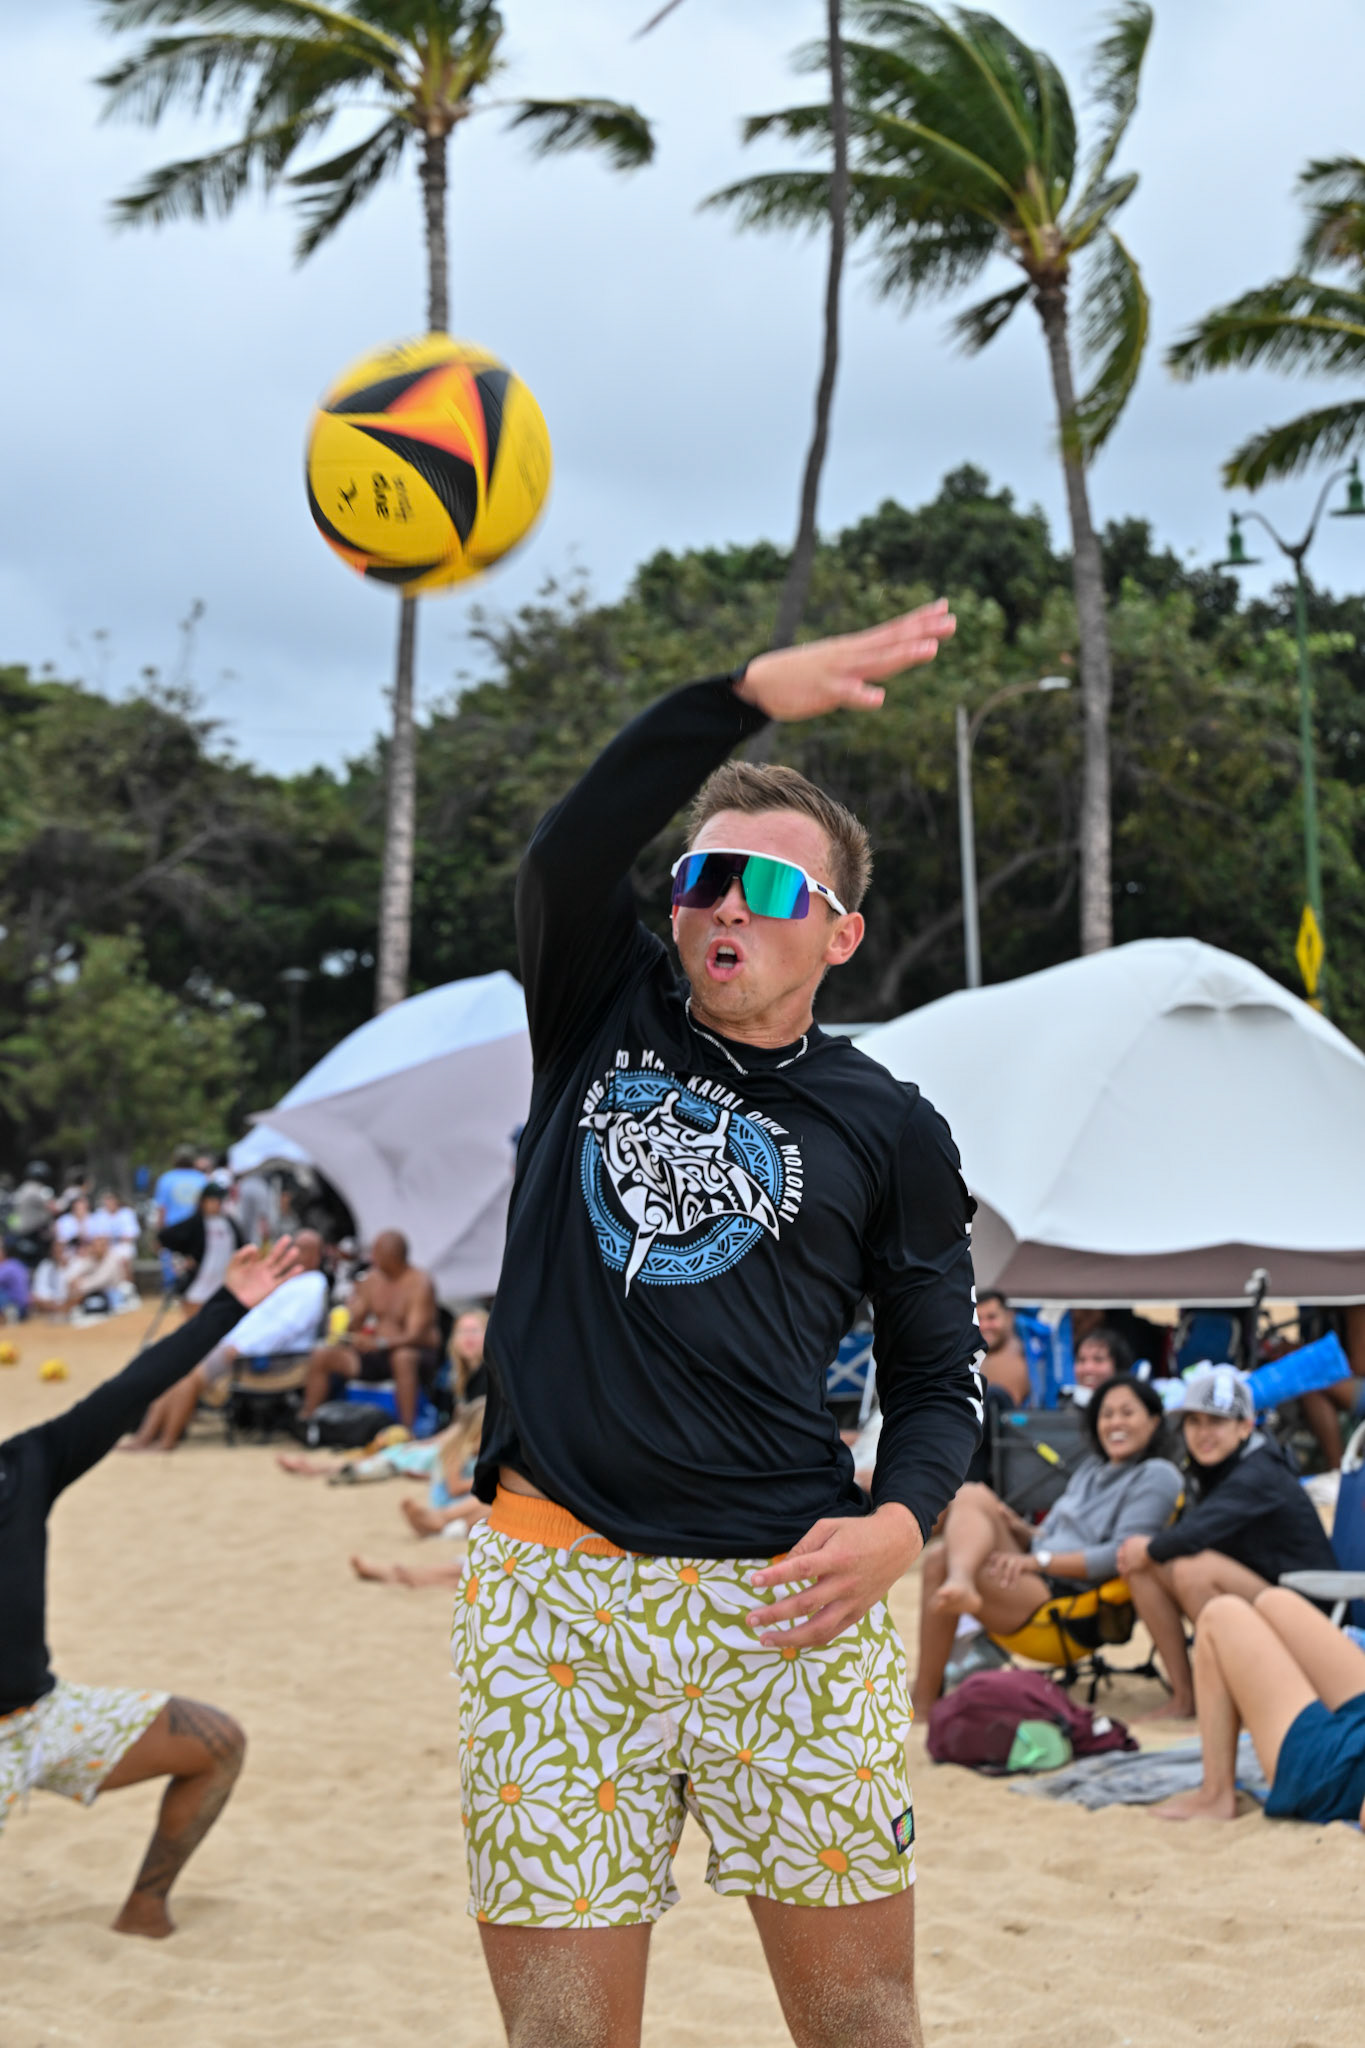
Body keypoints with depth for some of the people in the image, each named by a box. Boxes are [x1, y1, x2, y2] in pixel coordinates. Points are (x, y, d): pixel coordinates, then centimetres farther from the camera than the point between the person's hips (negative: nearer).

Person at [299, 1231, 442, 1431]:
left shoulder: (419, 1283, -14)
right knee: (321, 1355, -9)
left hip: (419, 1352, -7)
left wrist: (378, 1344, -40)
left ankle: (407, 1430, -41)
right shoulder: (372, 1278, 6)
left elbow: (415, 1335, -24)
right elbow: (352, 1320, 10)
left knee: (403, 1357, -42)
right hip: (377, 1353, 7)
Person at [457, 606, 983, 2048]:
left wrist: (900, 1521, -8)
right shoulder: (605, 1015, 12)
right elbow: (571, 851, -8)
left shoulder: (888, 1129, 10)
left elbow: (938, 1374, 12)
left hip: (786, 1604, 0)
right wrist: (752, 693, -18)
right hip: (552, 1590, 1)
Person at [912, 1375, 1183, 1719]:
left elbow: (1123, 1555, -13)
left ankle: (923, 1699, -19)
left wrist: (1039, 1560, -18)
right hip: (1035, 1580, 8)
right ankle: (959, 1583, -43)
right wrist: (1023, 1531, 1)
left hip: (1073, 1602, -8)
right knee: (972, 1496, -14)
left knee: (941, 1563, -25)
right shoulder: (1092, 1468, 26)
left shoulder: (1156, 1476, -1)